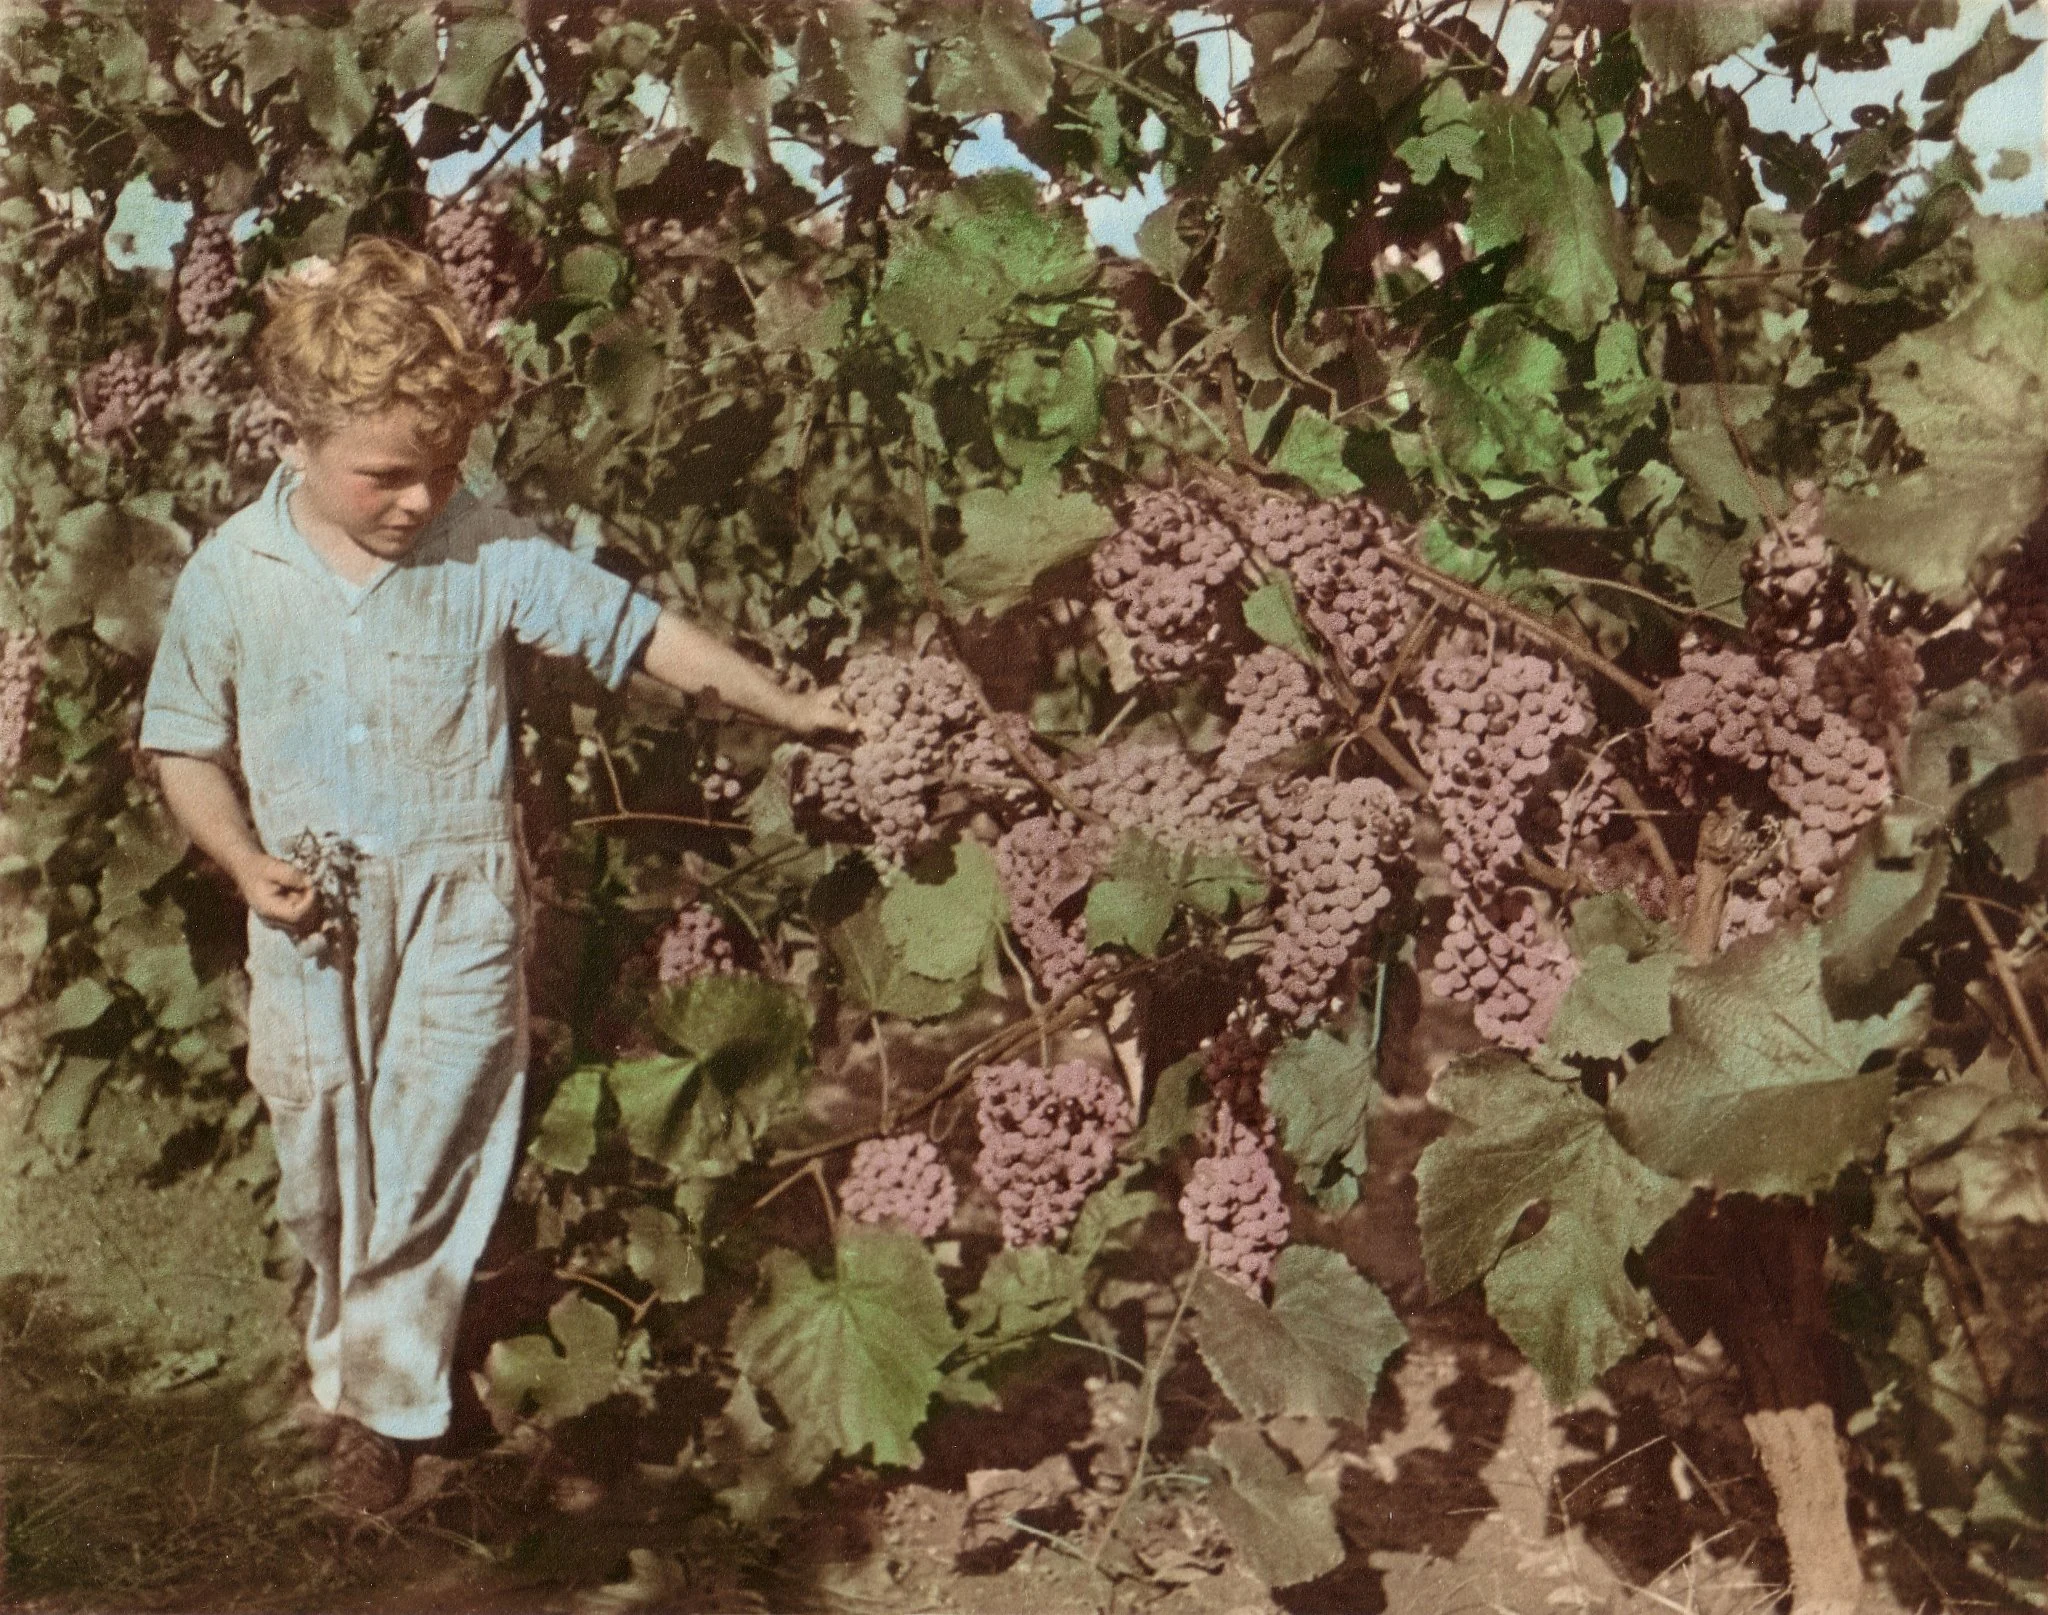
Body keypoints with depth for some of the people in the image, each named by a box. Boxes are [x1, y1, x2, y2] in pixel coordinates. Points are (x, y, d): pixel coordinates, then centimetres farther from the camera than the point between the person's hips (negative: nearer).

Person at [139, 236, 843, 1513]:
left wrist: (786, 705, 2)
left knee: (433, 1149, -1)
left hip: (459, 897, -1)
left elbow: (637, 630, -1)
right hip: (309, 915, 1)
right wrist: (247, 864, -10)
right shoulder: (232, 576, -5)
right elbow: (188, 746, 4)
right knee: (326, 1168, 12)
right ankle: (353, 1358, 34)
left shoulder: (488, 553, -8)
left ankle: (387, 1399, 14)